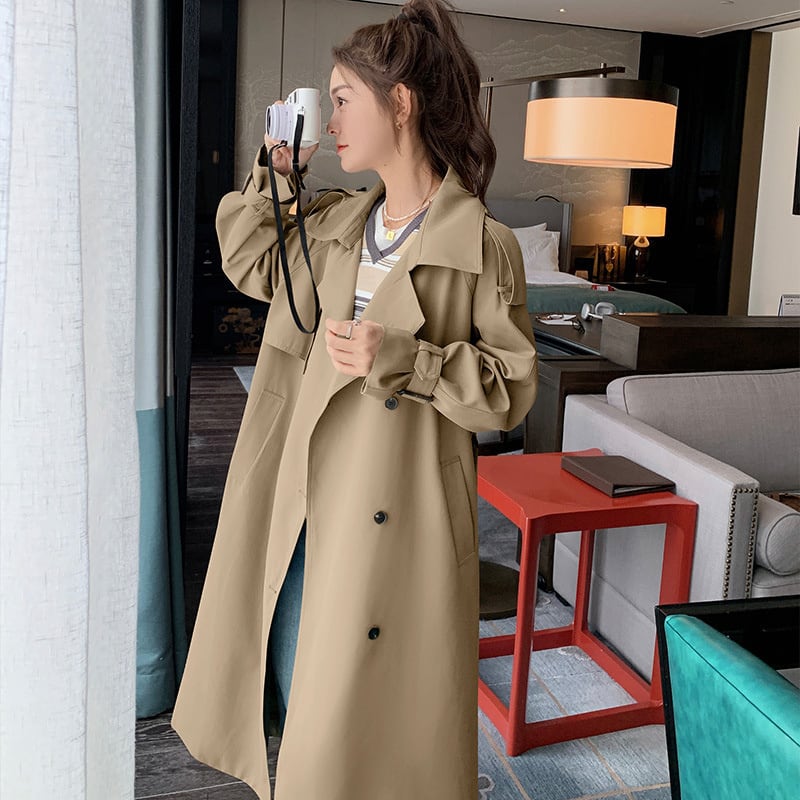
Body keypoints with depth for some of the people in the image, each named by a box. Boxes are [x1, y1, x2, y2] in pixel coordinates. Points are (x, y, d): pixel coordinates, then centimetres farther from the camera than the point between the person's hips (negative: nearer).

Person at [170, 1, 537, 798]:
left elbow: (512, 386, -11)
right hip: (305, 505, 6)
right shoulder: (336, 223, 7)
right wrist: (274, 170, 8)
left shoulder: (483, 245, -12)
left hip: (396, 517, -6)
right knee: (292, 679, 20)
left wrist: (403, 358, -23)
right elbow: (248, 264, 21)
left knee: (363, 710, 8)